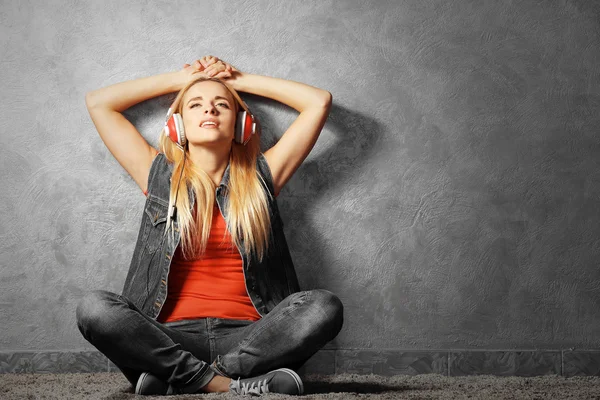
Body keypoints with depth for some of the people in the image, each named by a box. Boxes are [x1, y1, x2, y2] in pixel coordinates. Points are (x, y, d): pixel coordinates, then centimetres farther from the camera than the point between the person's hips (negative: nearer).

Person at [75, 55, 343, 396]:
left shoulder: (261, 177, 17)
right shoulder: (159, 176, 18)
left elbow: (319, 101, 17)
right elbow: (98, 102, 21)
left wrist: (240, 79, 24)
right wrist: (178, 79, 27)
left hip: (246, 336, 1)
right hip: (172, 336, 0)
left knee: (324, 306, -29)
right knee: (94, 308, -28)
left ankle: (179, 377, -26)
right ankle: (236, 384, -29)